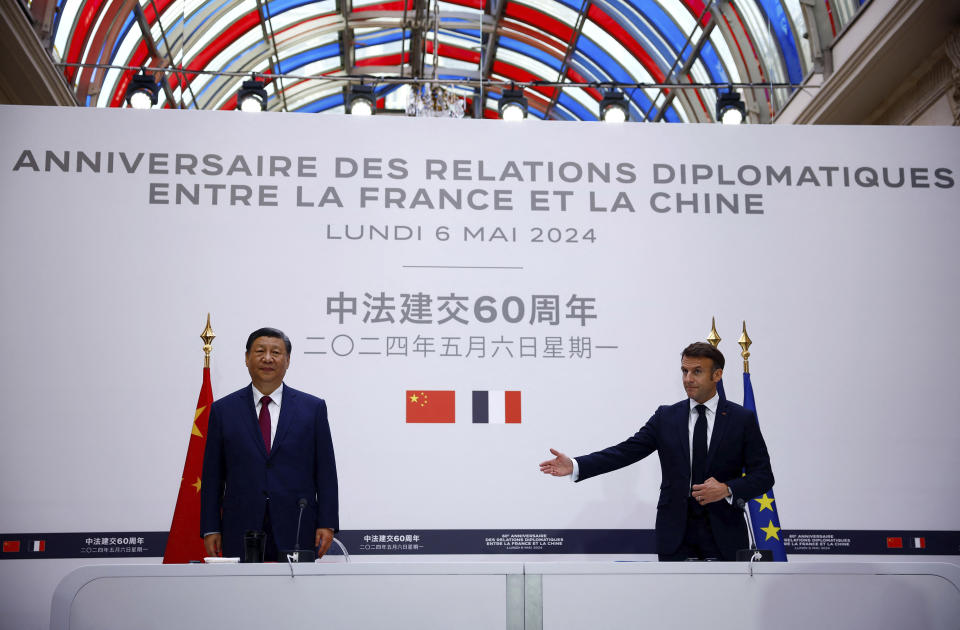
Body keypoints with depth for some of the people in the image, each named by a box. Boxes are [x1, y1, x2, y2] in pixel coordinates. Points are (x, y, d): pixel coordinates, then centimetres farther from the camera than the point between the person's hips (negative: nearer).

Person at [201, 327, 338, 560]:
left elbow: (326, 472, 4)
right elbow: (212, 476, 7)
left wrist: (327, 524, -3)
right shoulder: (223, 409, 7)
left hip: (296, 532, 0)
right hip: (241, 531, 1)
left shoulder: (313, 408, 5)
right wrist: (211, 529, 2)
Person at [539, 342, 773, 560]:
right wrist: (575, 466, -14)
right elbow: (626, 451, -2)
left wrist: (727, 489, -17)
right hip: (675, 534, 1)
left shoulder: (742, 419, 1)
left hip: (724, 533, -1)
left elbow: (763, 475, 1)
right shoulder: (666, 417, 6)